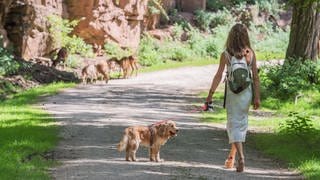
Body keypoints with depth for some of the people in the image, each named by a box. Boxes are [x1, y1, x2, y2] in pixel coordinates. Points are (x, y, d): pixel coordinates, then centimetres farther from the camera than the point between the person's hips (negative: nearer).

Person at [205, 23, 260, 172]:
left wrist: (210, 94, 0)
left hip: (232, 92, -2)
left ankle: (240, 156, -17)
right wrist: (257, 97, 3)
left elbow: (218, 76, -7)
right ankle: (231, 157, 28)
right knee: (241, 123, 16)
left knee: (234, 124, 2)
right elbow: (255, 76, -3)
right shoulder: (250, 54, -3)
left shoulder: (226, 55, -8)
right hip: (247, 92, 2)